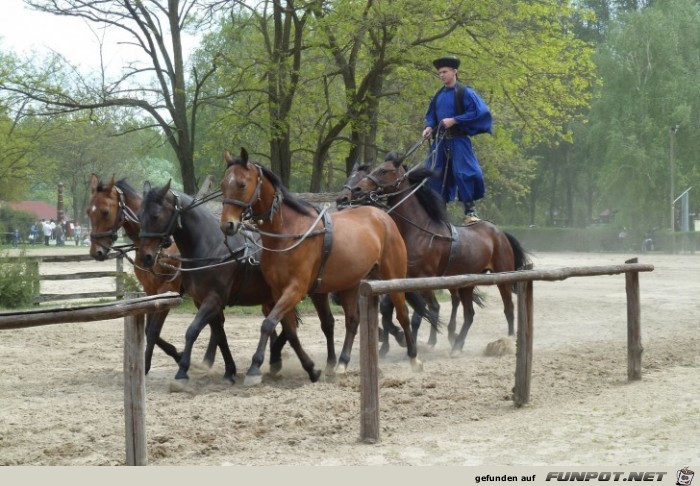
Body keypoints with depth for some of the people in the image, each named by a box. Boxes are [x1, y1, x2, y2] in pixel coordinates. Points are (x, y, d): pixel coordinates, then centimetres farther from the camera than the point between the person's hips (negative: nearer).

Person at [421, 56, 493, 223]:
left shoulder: (464, 93, -6)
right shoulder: (438, 95, 13)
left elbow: (479, 112, -13)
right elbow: (431, 115, 23)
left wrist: (454, 120, -17)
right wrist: (429, 127, 0)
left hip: (458, 140, -7)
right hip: (440, 140, 7)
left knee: (463, 173, -12)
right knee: (435, 174, 5)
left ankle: (470, 211, -6)